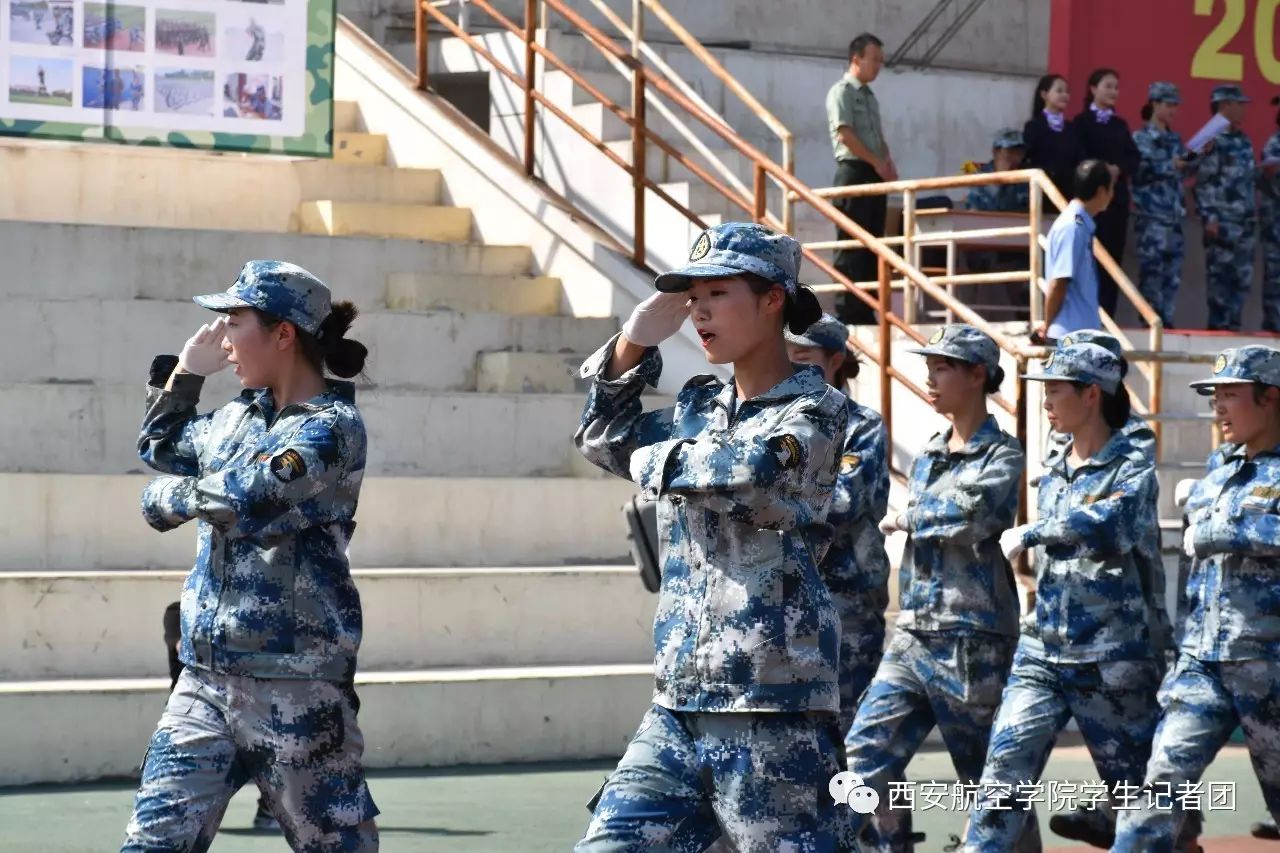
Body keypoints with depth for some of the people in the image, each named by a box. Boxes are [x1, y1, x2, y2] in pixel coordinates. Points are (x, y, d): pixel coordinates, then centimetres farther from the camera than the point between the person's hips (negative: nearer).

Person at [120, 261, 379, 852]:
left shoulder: (331, 427, -10)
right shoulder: (240, 416, 14)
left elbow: (247, 496, -23)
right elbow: (159, 449, 31)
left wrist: (168, 498, -5)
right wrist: (186, 370, 17)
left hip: (294, 685, -7)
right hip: (205, 675, 7)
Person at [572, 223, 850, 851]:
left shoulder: (814, 412, -6)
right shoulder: (698, 409, 15)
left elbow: (747, 468, -23)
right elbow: (603, 442, 27)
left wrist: (654, 462, -4)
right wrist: (634, 343, 12)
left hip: (772, 710, -7)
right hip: (676, 711, 7)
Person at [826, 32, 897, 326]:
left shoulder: (870, 96, 20)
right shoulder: (842, 92, -6)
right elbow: (845, 134, -15)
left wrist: (889, 163, 5)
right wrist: (876, 162, -14)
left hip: (875, 174, 9)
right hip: (854, 172, -9)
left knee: (872, 243, 6)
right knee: (851, 244, -9)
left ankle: (866, 310, 7)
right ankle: (846, 310, -10)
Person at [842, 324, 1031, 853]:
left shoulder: (1002, 456, -6)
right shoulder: (926, 457, 16)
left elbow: (969, 516, -23)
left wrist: (903, 521, -7)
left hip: (972, 644, -7)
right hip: (913, 636, 7)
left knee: (990, 776, 2)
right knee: (867, 752, -5)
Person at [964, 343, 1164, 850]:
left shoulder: (1132, 469, -8)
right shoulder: (1054, 475, 14)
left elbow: (1109, 524, -28)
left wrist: (1029, 535, -20)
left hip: (1109, 662, -6)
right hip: (1041, 655, 6)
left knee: (1135, 792, 5)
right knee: (1003, 779, -7)